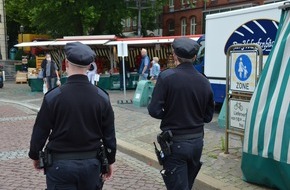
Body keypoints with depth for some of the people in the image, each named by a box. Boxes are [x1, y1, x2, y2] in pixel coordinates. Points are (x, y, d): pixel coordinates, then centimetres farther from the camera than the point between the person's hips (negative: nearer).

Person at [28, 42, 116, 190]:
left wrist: (35, 156, 12)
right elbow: (109, 135, 0)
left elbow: (40, 131, -5)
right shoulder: (101, 97, -6)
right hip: (91, 163, 3)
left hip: (60, 164, -2)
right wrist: (110, 161, 13)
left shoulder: (53, 97, -12)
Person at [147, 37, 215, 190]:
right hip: (197, 141, 5)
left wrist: (169, 115, 4)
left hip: (175, 142, -5)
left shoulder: (166, 76, -15)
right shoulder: (204, 81, -1)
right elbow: (208, 116, 7)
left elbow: (154, 111, -16)